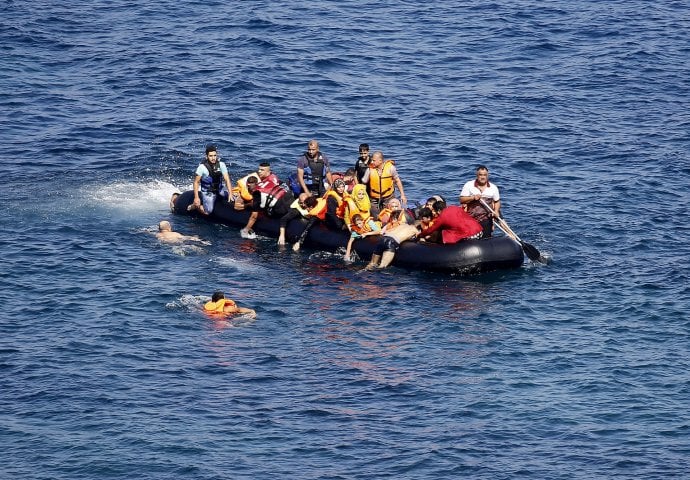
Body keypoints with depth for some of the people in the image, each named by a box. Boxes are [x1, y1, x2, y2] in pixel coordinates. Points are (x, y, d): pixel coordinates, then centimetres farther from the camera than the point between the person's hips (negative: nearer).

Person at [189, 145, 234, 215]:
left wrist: (230, 193, -24)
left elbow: (227, 179, -14)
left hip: (220, 188, 4)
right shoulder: (202, 167, -20)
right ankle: (195, 205, 17)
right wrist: (196, 197, -16)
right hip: (208, 192, -4)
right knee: (208, 212, -14)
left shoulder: (221, 164, -12)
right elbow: (196, 182, -12)